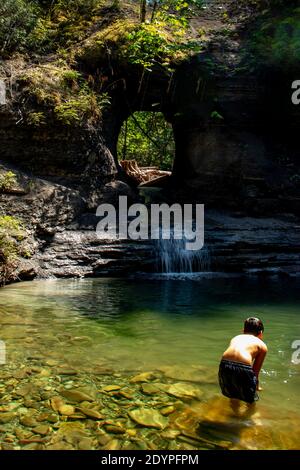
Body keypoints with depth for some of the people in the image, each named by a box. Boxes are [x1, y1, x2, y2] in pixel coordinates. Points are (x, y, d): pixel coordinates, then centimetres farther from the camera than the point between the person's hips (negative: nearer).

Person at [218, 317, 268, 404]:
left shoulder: (236, 338, 31)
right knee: (250, 400, 21)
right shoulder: (262, 345, 20)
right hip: (242, 367, -4)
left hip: (225, 364, 4)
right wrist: (256, 386, 42)